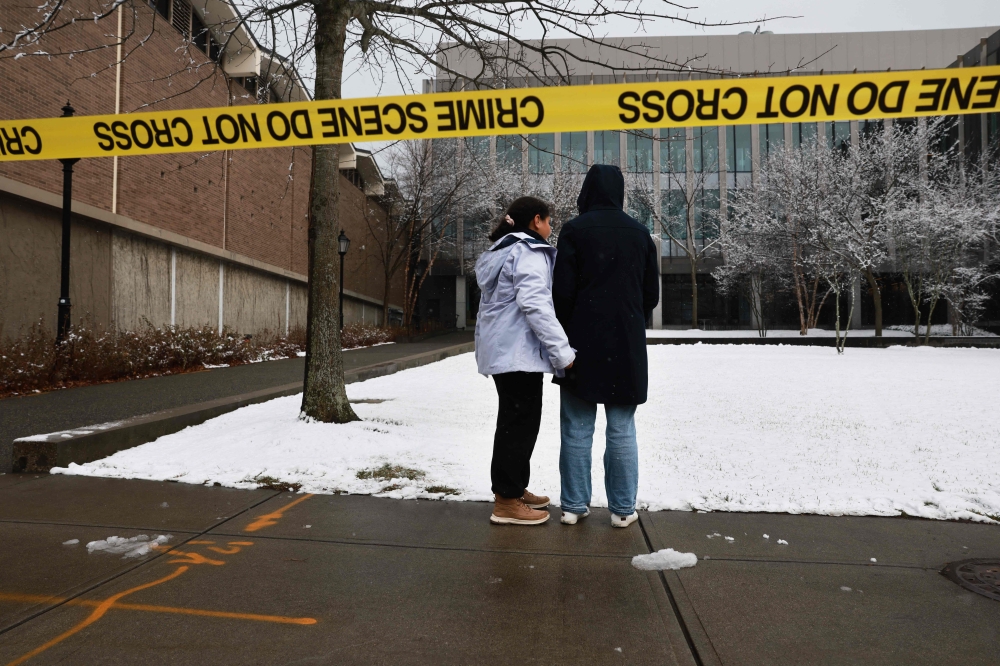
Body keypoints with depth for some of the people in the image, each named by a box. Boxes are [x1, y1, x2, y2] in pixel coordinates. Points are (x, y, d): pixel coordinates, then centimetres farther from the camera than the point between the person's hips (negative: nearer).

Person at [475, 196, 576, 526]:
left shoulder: (500, 251, 20)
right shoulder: (529, 252, -11)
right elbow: (534, 303, -23)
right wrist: (562, 350, -23)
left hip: (502, 349, 10)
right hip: (519, 350, -10)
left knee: (516, 420, 16)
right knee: (520, 422, -4)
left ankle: (514, 489, 26)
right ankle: (506, 502, 1)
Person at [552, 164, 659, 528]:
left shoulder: (575, 229, -4)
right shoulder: (640, 233, 7)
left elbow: (562, 290, -8)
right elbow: (651, 293, 9)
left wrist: (563, 335, 4)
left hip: (582, 342, -2)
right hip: (626, 345, 2)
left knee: (577, 429, 4)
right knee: (622, 430, 6)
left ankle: (574, 505, 10)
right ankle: (623, 508, 11)